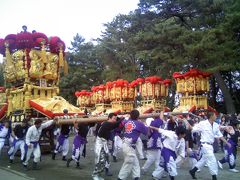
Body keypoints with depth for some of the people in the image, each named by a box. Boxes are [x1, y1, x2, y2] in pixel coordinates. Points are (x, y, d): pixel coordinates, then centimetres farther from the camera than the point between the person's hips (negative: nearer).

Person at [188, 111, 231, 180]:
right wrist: (189, 125, -27)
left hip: (210, 145, 8)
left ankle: (192, 171, 32)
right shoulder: (203, 123, -15)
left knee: (204, 160, 18)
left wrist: (227, 143, 12)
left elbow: (220, 135, 13)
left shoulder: (216, 125, 4)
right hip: (205, 145, -8)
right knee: (212, 161, -6)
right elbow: (193, 129, -8)